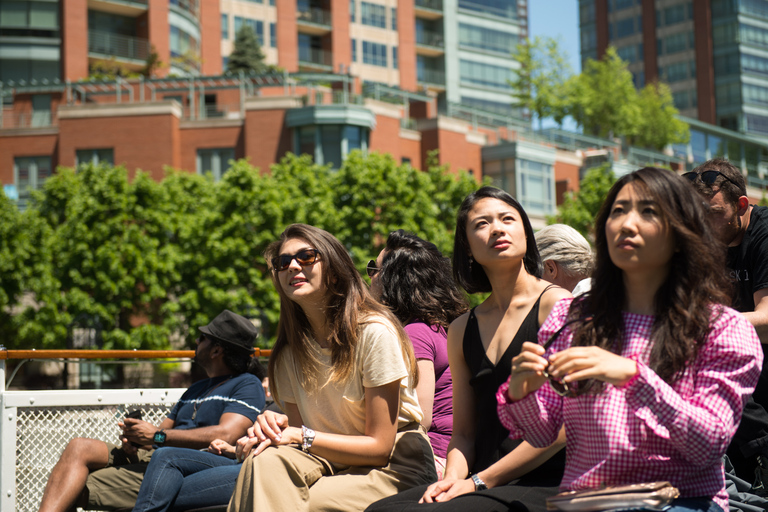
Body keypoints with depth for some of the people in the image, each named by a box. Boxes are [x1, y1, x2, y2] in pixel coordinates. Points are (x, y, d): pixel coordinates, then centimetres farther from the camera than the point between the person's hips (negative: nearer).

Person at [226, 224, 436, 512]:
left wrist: (300, 436, -21)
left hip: (395, 469, -5)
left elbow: (379, 446, -14)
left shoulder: (374, 331, -15)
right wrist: (275, 427, -19)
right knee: (264, 462, -26)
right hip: (334, 463, 6)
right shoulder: (289, 353, 5)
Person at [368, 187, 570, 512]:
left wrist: (480, 481, -10)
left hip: (544, 485, -5)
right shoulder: (461, 330, 16)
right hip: (483, 485, 5)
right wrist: (452, 479, -5)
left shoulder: (556, 303, -3)